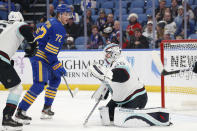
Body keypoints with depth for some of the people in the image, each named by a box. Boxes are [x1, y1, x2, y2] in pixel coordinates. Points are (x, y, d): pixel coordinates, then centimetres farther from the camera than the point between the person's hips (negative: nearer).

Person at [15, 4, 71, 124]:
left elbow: (37, 34, 23)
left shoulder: (51, 22, 15)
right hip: (40, 58, -11)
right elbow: (50, 50, -21)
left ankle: (46, 109, 24)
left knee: (55, 80, 20)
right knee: (39, 85, -19)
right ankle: (20, 112, -20)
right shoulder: (59, 28, -16)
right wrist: (57, 66, -15)